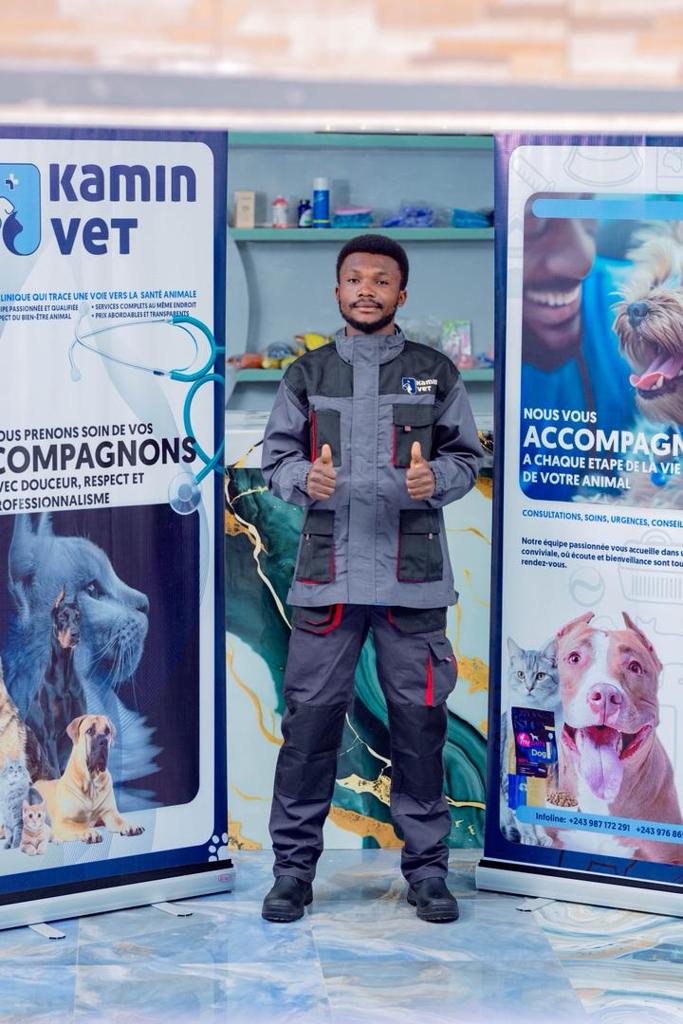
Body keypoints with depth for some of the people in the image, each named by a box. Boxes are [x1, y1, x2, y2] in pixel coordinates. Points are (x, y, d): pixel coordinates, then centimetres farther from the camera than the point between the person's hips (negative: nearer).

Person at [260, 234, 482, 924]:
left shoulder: (435, 373, 10)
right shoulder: (306, 375, 11)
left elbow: (466, 458, 10)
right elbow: (275, 456, 10)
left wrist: (434, 478, -12)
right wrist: (306, 479, -11)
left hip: (412, 572, 0)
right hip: (327, 571, 0)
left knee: (419, 717, 1)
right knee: (310, 716, -1)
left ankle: (426, 865, 13)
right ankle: (293, 865, 9)